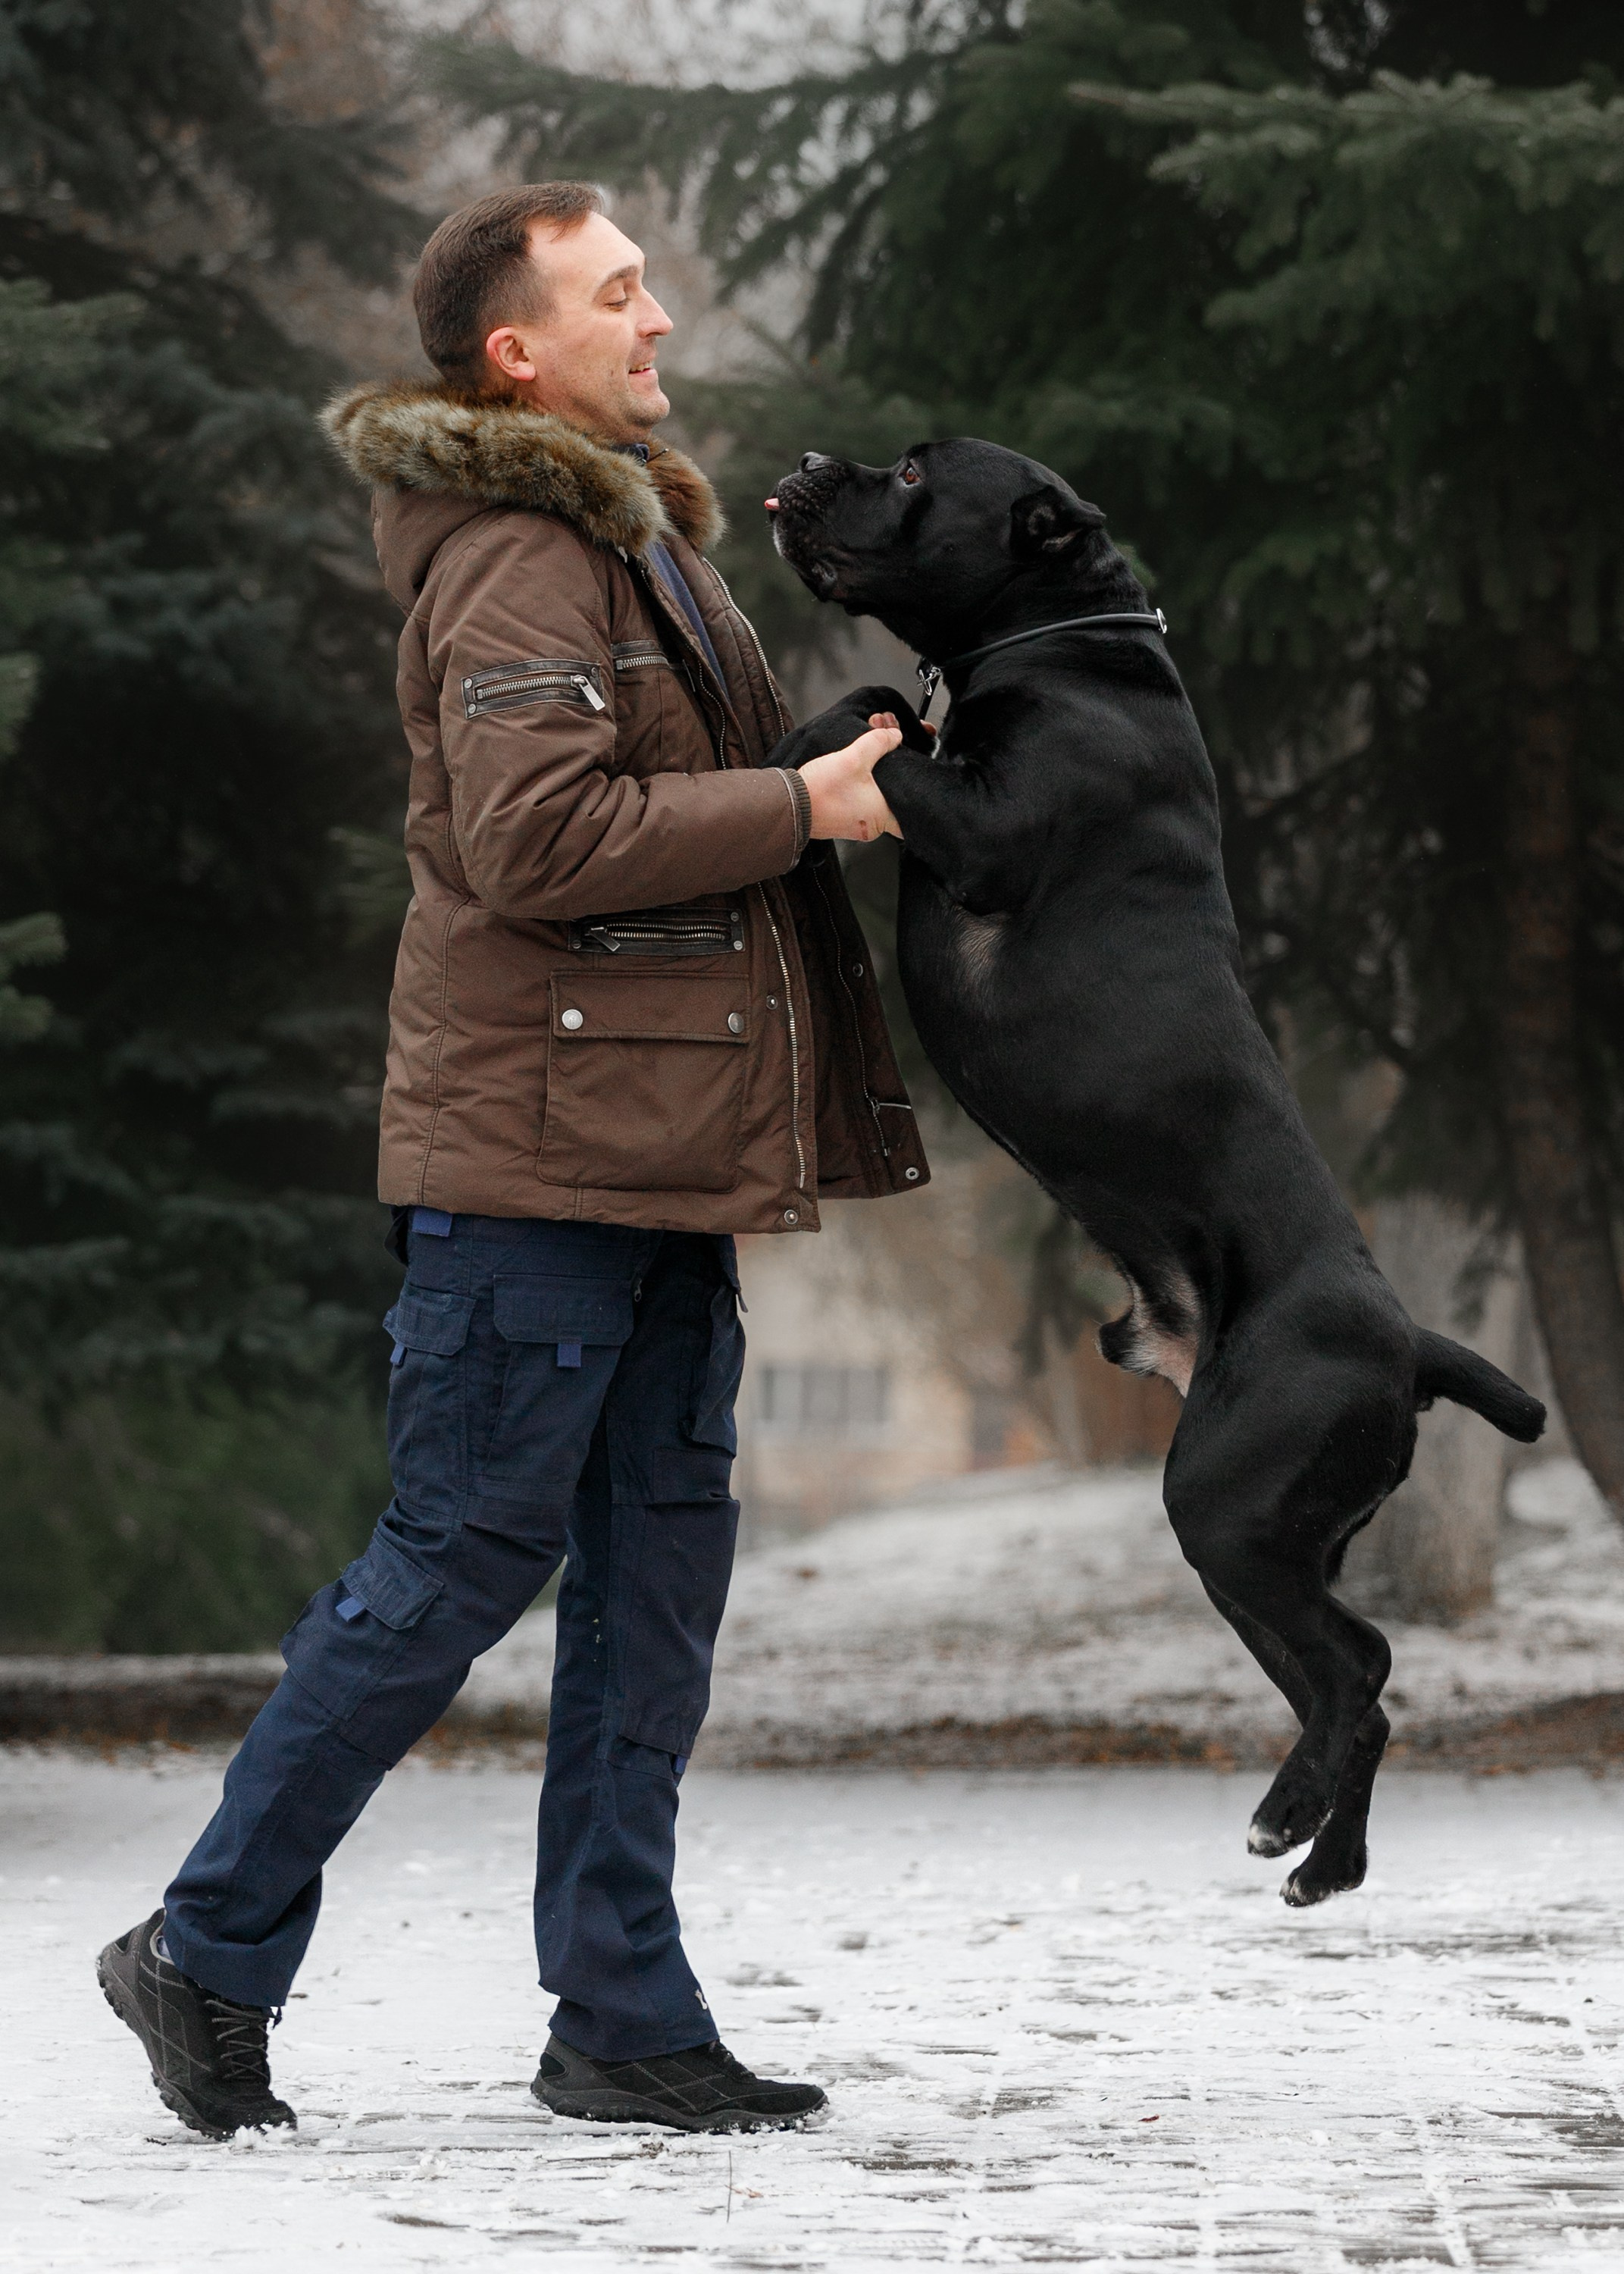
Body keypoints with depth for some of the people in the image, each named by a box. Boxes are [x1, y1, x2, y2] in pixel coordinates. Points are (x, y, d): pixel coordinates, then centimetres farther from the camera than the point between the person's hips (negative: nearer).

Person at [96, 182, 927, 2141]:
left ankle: (625, 2016, 11)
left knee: (659, 1561, 7)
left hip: (659, 1158, 10)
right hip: (537, 1156, -10)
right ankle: (210, 1950, 6)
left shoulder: (630, 540, 19)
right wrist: (799, 808, -19)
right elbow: (534, 834, -25)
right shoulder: (516, 556, -13)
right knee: (465, 1554, -5)